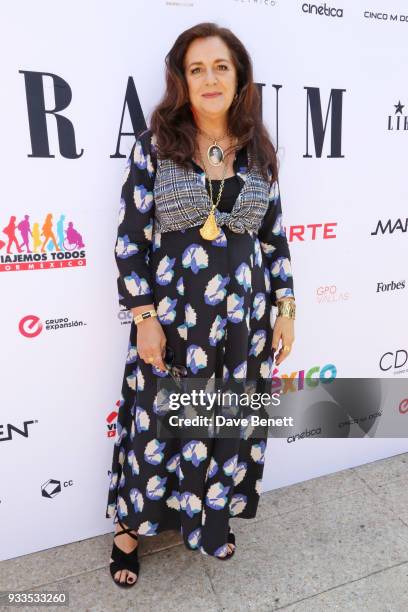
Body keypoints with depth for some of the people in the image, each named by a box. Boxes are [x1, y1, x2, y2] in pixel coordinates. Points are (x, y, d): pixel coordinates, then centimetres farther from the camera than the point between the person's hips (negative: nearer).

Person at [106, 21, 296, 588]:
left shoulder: (259, 152, 6)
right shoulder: (155, 144, -3)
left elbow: (274, 237, 9)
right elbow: (130, 238, -6)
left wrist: (285, 310, 4)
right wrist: (145, 317, -11)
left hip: (241, 318, 3)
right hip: (171, 316, -2)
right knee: (158, 424, 10)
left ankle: (211, 518, 44)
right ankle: (131, 525, 39)